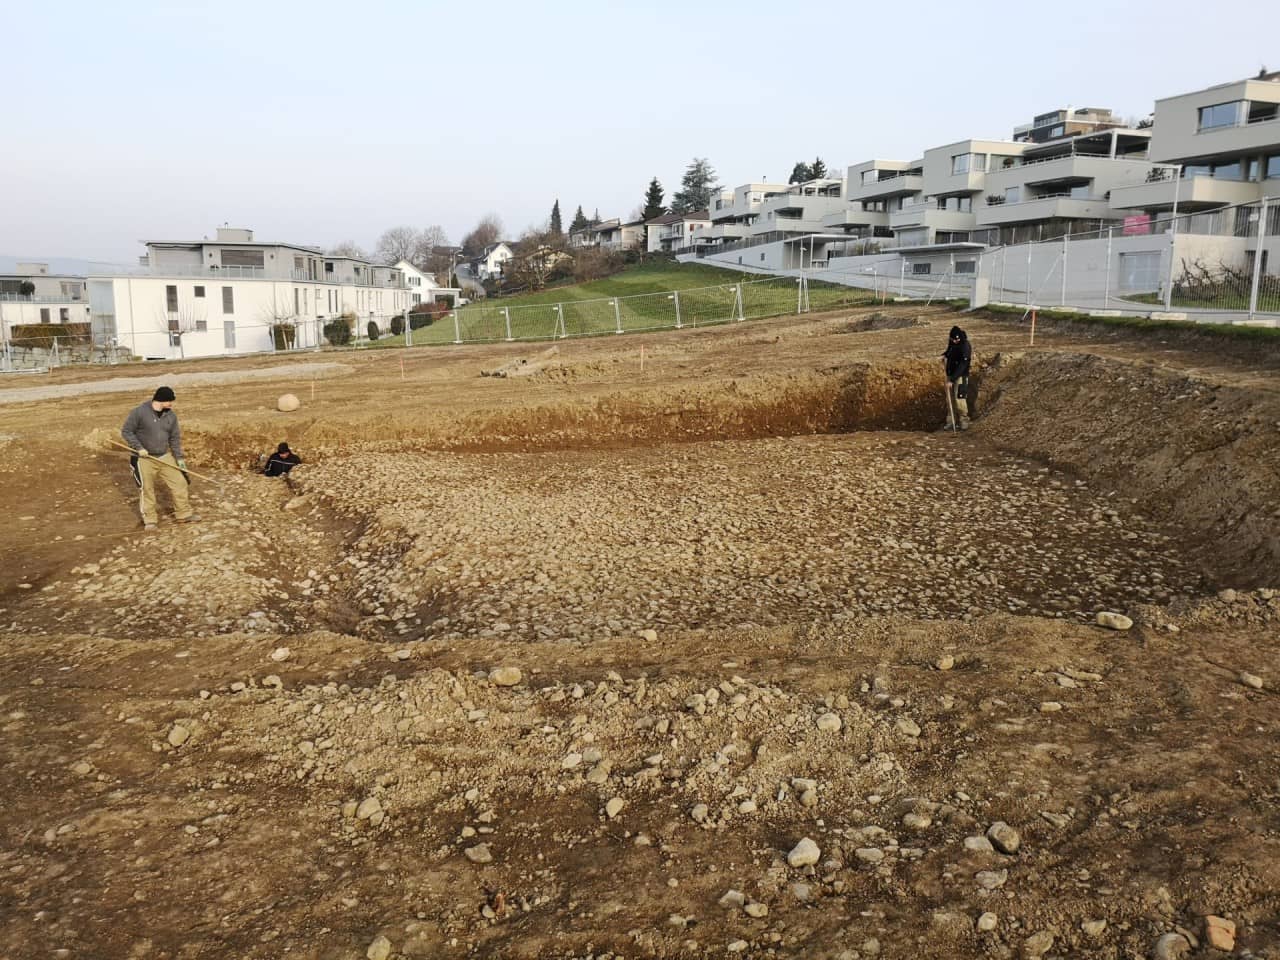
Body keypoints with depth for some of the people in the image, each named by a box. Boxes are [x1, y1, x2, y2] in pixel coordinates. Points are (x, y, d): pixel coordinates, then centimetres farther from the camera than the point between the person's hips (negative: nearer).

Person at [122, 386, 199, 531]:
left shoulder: (171, 415, 1)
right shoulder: (139, 412, -14)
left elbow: (175, 438, 8)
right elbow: (126, 431, -9)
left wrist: (179, 457, 0)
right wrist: (139, 448, -17)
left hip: (165, 457, 5)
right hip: (144, 459, -4)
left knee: (179, 483, 2)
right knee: (147, 489, 1)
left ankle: (184, 515, 15)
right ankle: (149, 520, 15)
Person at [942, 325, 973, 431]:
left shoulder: (965, 346, -21)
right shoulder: (952, 343, 3)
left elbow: (962, 366, -25)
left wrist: (952, 379, -28)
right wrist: (945, 355, 4)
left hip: (960, 377, -8)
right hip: (950, 375, 8)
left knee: (959, 399, -10)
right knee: (950, 399, 10)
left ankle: (963, 423, -2)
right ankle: (952, 422, 18)